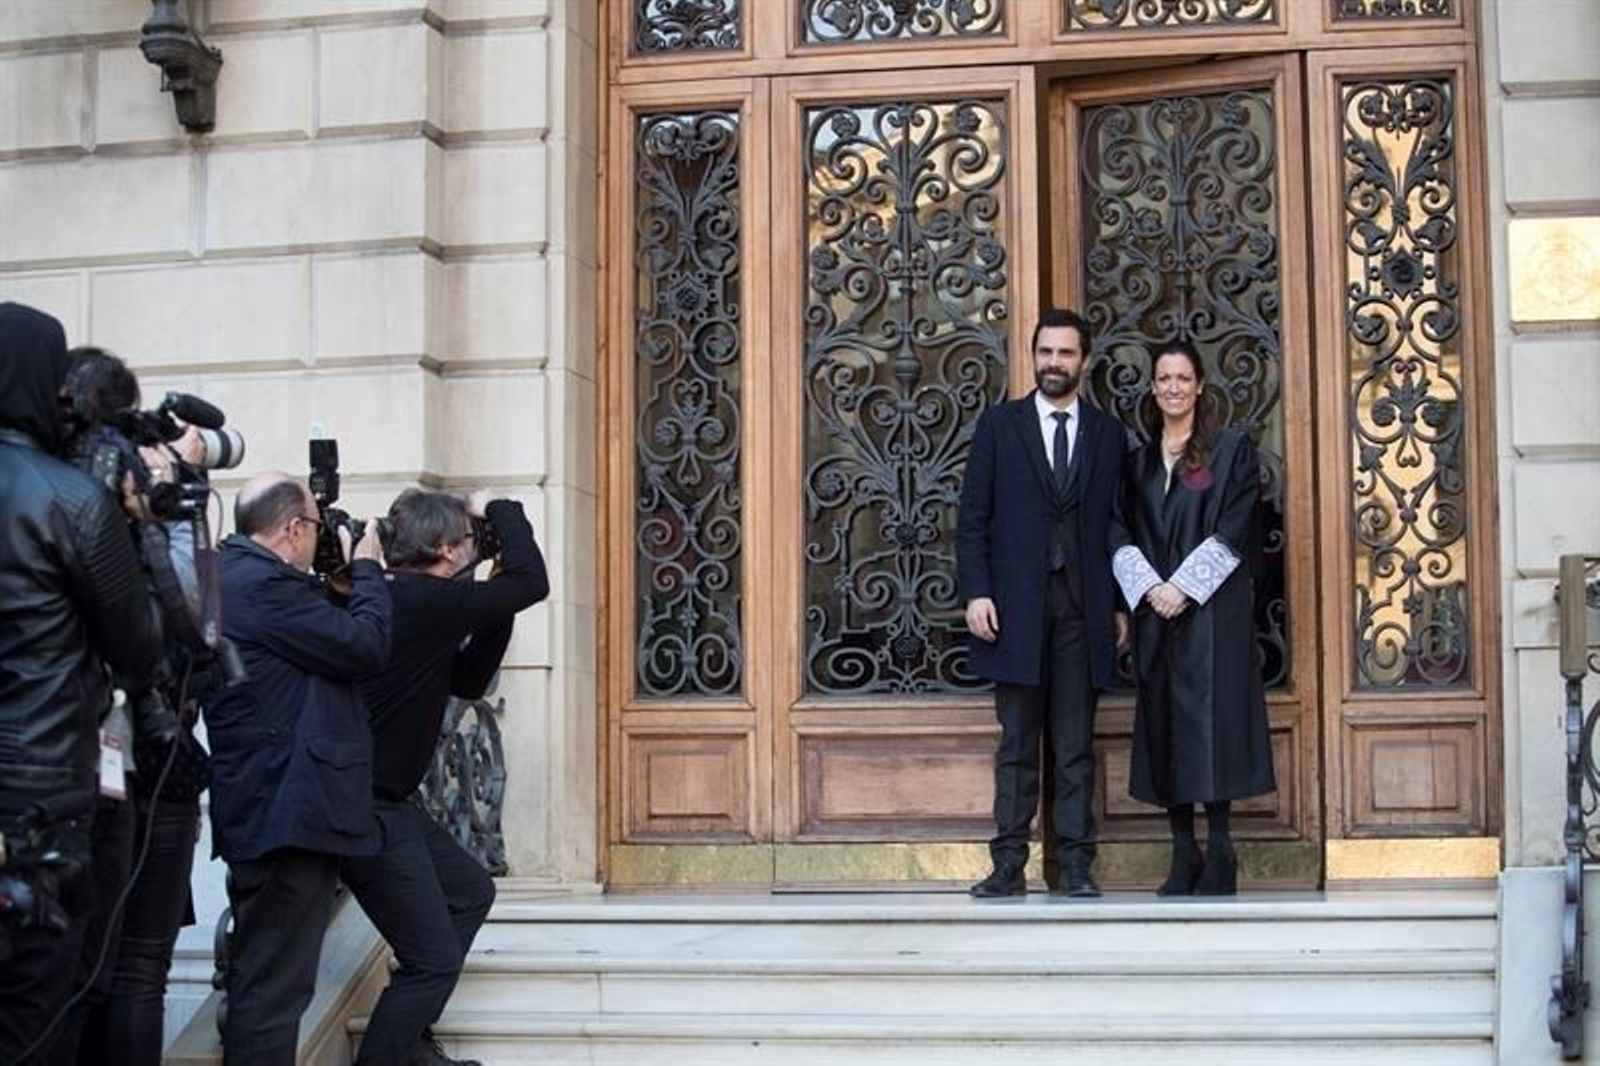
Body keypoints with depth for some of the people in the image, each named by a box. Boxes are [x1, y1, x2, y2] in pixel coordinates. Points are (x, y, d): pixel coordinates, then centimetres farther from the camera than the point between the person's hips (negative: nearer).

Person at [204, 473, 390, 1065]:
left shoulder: (238, 575, 14)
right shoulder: (263, 584, -18)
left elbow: (318, 640, 22)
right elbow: (367, 645, -15)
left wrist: (338, 581, 13)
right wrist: (366, 568, 0)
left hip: (266, 808, 11)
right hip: (288, 810, -11)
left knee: (262, 981, 19)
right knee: (272, 988, -7)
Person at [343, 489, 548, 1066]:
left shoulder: (405, 601, 12)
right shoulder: (426, 600, -18)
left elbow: (467, 681, 20)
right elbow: (533, 581, -15)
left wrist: (494, 608, 11)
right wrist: (499, 511, -1)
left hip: (387, 801, 11)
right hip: (367, 807, -11)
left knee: (470, 892, 23)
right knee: (433, 958, -8)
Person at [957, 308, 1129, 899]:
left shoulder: (1108, 433, 10)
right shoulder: (999, 424, 7)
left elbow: (1119, 524, 10)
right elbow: (973, 517, 4)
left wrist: (1120, 606, 4)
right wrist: (976, 592, -6)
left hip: (1083, 608, 1)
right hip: (1016, 606, -1)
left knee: (1076, 749, 3)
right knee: (1017, 746, 2)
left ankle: (1077, 866, 5)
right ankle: (1009, 865, 4)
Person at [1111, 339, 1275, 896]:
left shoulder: (1232, 449, 2)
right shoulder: (1139, 460, 13)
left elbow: (1233, 531, -6)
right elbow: (1124, 537, 7)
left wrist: (1183, 588, -14)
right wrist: (1148, 588, -10)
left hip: (1213, 613, -4)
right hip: (1154, 613, 4)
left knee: (1212, 720, -8)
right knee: (1164, 725, 3)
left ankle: (1219, 858, -4)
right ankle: (1183, 856, 8)